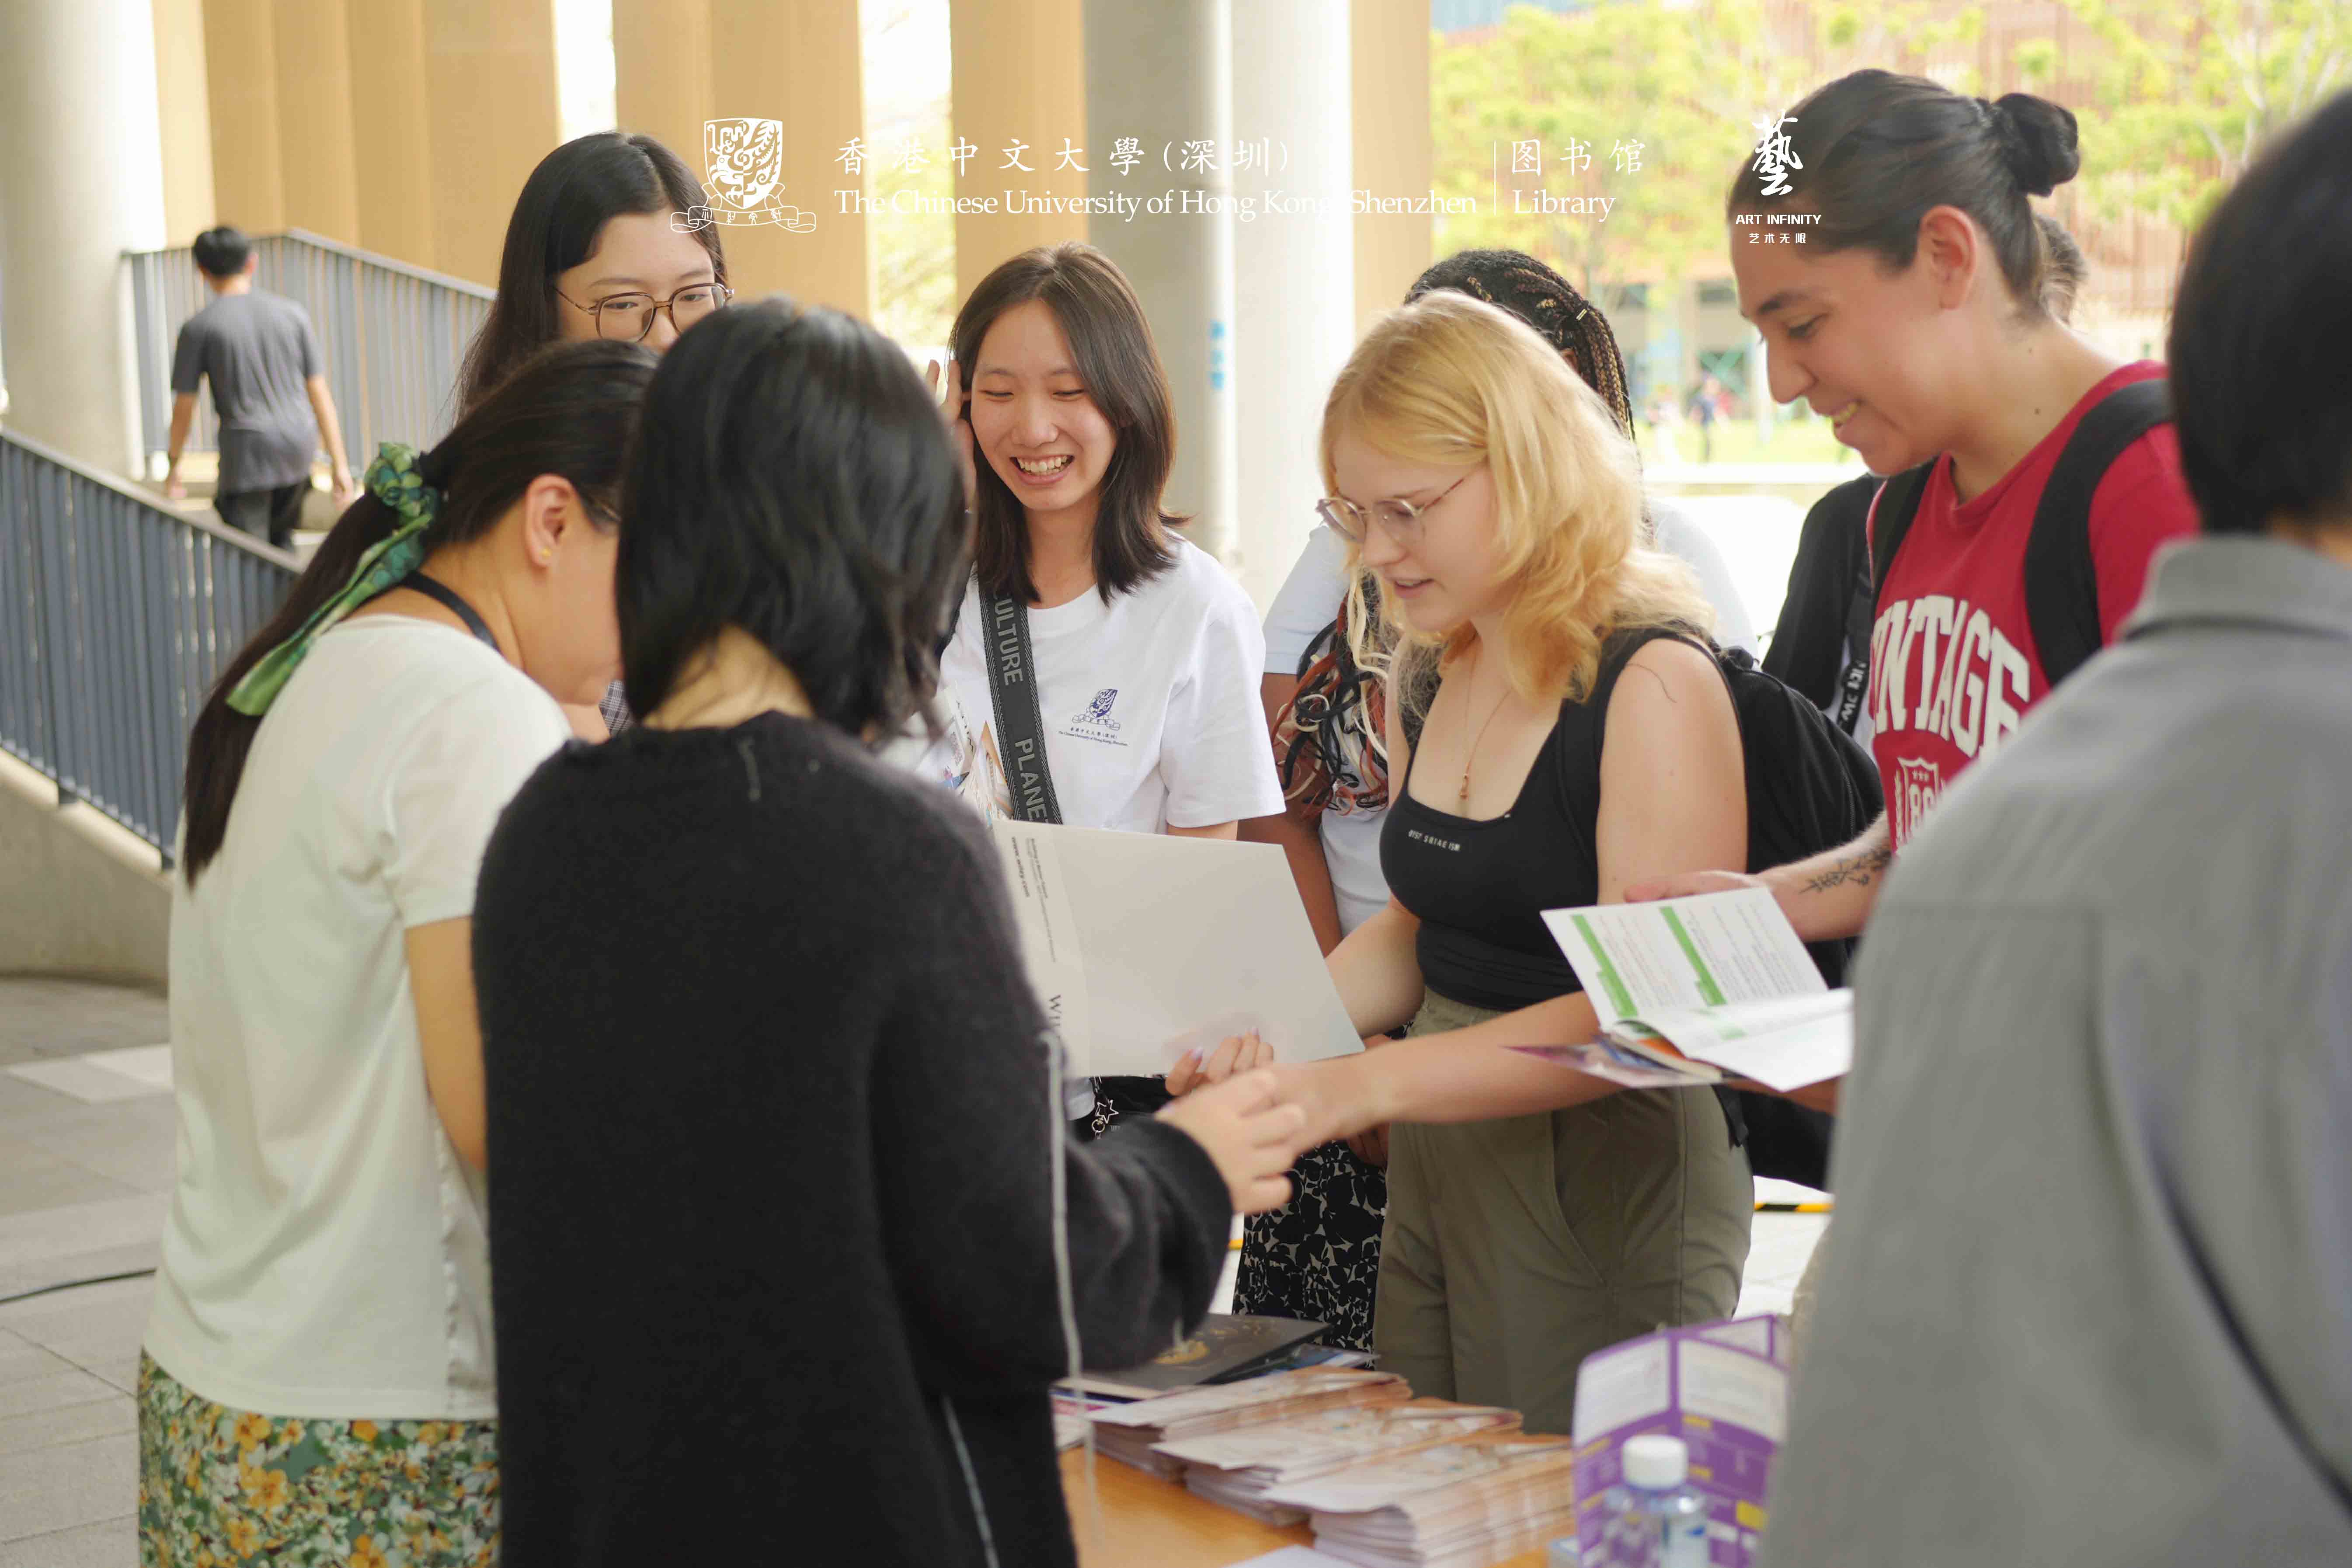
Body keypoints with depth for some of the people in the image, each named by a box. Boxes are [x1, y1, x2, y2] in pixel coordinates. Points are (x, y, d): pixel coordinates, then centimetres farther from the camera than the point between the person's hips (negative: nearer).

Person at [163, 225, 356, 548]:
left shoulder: (198, 327, -3)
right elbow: (320, 393, 6)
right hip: (297, 448, 4)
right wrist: (339, 464, 10)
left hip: (246, 452, -4)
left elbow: (184, 407, 1)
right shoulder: (292, 313, 5)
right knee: (282, 540, 23)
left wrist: (173, 464, 15)